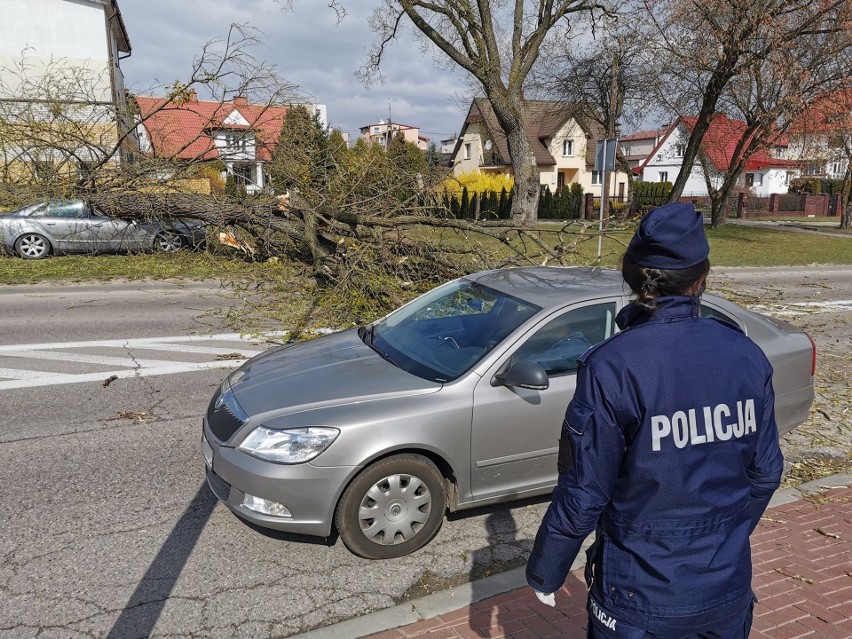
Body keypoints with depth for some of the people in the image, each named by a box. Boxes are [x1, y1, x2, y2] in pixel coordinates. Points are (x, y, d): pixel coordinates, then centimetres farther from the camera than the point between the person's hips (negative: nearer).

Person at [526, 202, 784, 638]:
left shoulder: (613, 368, -23)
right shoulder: (746, 355, -8)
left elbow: (582, 495, -18)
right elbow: (765, 471, 3)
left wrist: (544, 573, -2)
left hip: (644, 595, -4)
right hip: (729, 588, 4)